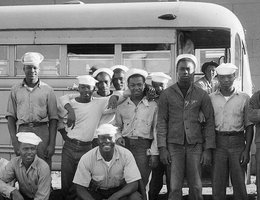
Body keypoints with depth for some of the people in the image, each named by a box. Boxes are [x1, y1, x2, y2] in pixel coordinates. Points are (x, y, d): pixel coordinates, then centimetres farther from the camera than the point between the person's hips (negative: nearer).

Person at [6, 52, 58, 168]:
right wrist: (14, 141, -2)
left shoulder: (47, 90, 7)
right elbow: (11, 117, 9)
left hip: (42, 132, -1)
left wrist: (52, 144, -3)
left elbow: (53, 119, 5)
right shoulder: (16, 90, 10)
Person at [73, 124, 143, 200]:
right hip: (96, 190, 0)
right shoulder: (86, 158, -19)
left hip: (119, 190, 0)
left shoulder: (126, 155, -19)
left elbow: (133, 184, -20)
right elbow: (80, 188, -16)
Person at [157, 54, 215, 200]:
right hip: (174, 145, 0)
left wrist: (208, 149, -3)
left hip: (195, 145, 1)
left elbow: (210, 121, 4)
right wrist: (162, 148, -5)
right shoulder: (167, 94, 4)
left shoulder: (202, 95, 5)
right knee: (175, 188, -4)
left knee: (196, 187, 1)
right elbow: (161, 122, 3)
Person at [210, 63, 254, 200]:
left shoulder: (244, 98, 4)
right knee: (217, 185, 0)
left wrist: (247, 150, -4)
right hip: (218, 144, 1)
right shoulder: (211, 99, 6)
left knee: (239, 185, -1)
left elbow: (249, 126, 5)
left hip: (237, 143, -1)